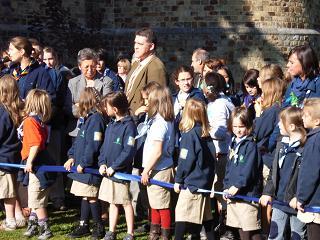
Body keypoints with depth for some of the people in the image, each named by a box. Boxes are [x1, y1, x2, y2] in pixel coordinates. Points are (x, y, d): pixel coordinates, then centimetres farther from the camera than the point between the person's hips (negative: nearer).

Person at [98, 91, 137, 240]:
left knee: (126, 203, 2)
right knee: (113, 203, 15)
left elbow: (129, 151, -20)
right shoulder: (111, 126, 12)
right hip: (108, 172, 8)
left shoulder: (129, 126, -15)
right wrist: (102, 163, 0)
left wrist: (113, 167, -18)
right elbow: (104, 147, 16)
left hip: (122, 172, -8)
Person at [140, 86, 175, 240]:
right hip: (158, 169, 10)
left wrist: (146, 171, -17)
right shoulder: (167, 121, 7)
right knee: (155, 204, 20)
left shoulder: (159, 123, -21)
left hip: (159, 170, -10)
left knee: (162, 205, 1)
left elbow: (157, 151, -23)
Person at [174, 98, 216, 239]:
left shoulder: (189, 134, -15)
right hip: (205, 182, 8)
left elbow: (185, 161, -14)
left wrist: (178, 180, -4)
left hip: (192, 183, -8)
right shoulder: (206, 134, 7)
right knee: (203, 215, 16)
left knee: (182, 217, -8)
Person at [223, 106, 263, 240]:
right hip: (233, 194, 8)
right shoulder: (234, 144, 15)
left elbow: (248, 170, -17)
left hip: (247, 194, -8)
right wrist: (226, 187, 6)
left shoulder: (251, 145, -9)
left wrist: (237, 186, -16)